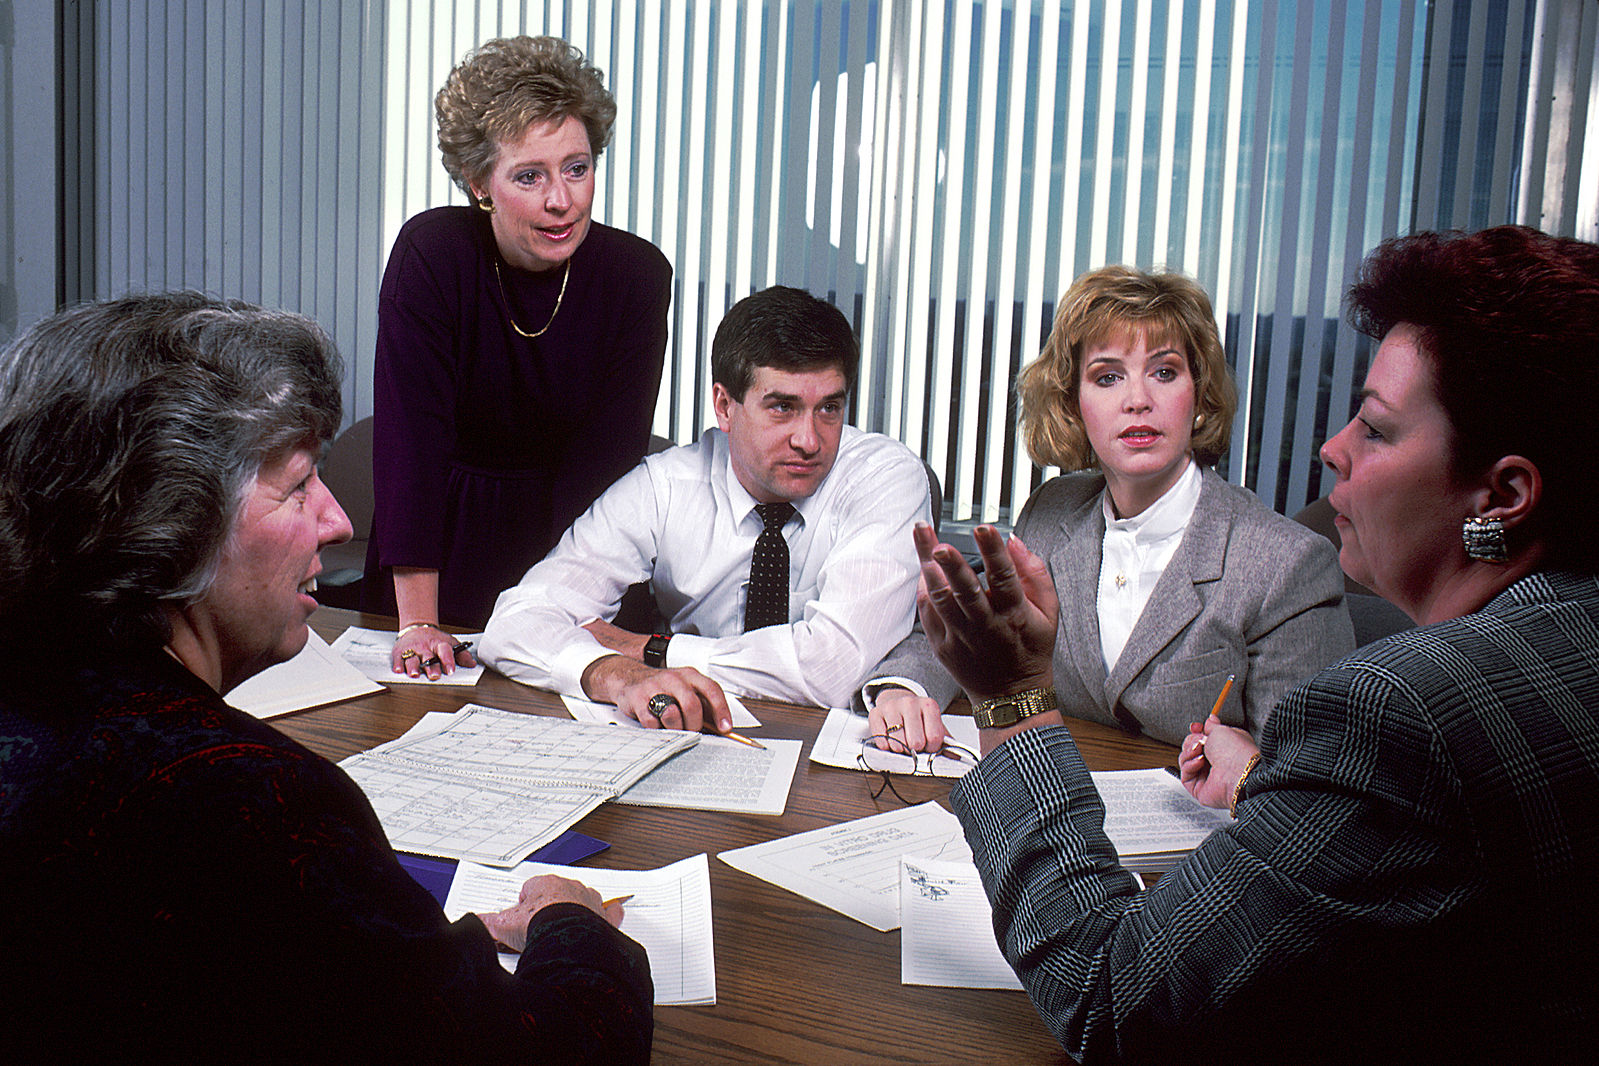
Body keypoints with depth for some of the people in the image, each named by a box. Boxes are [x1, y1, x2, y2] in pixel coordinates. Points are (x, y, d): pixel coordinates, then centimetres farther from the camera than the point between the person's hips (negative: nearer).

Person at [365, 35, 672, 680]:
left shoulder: (636, 276, -15)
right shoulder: (430, 254, -18)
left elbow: (606, 458, -15)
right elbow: (410, 433, -22)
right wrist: (417, 623, -26)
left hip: (568, 540, 1)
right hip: (445, 535, 0)